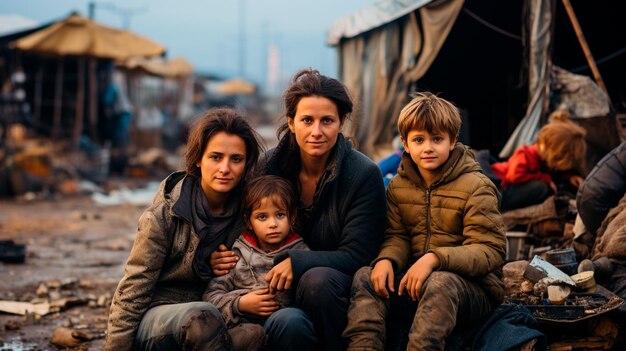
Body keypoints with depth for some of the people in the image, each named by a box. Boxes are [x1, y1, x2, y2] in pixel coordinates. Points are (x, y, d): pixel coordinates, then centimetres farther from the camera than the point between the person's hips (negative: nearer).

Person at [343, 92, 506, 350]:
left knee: (440, 283, -37)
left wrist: (435, 258, -30)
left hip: (471, 286, -5)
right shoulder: (397, 187, 10)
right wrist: (386, 260, -18)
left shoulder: (477, 187, -9)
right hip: (415, 278, 5)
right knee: (365, 277, -17)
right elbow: (397, 237, 8)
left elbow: (491, 251, -15)